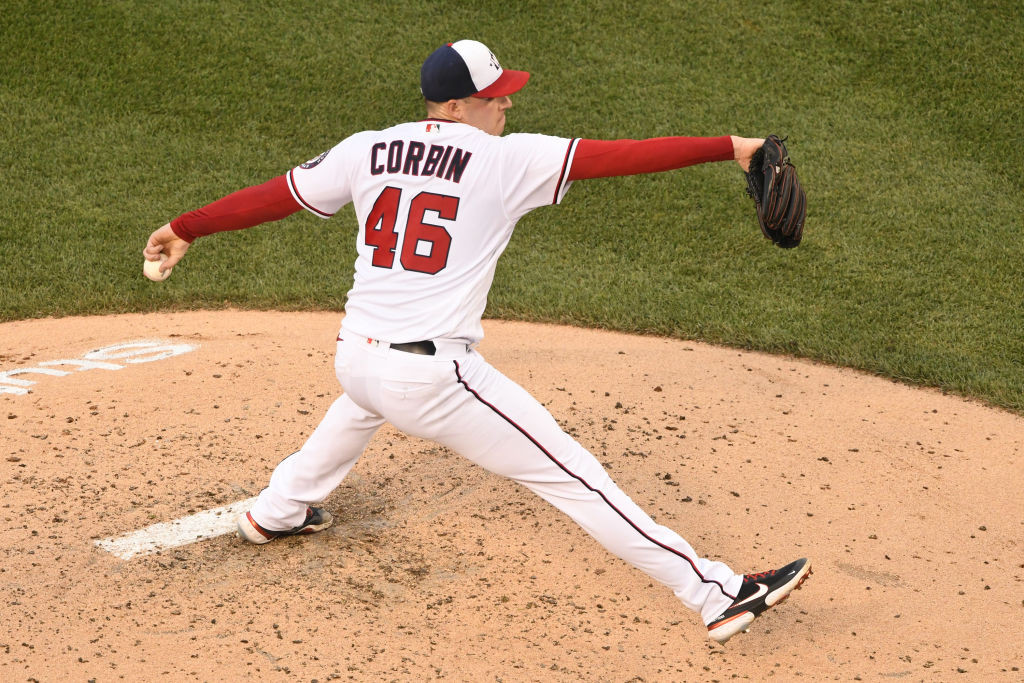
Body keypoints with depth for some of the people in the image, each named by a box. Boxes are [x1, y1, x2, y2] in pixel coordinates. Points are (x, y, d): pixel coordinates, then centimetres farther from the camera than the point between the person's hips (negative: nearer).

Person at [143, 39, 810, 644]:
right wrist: (727, 147, -12)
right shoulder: (505, 159, -8)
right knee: (571, 474, -3)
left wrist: (186, 228, 25)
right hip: (435, 380, -6)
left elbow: (273, 196, 13)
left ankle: (276, 512, 59)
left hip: (354, 361, 6)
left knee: (365, 399, 43)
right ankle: (717, 594, -3)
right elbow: (618, 156, -12)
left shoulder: (368, 150, 6)